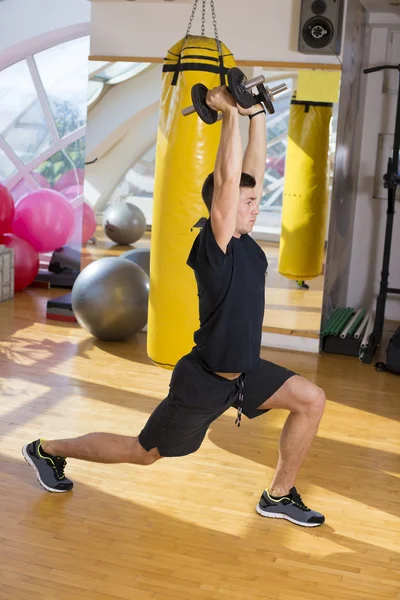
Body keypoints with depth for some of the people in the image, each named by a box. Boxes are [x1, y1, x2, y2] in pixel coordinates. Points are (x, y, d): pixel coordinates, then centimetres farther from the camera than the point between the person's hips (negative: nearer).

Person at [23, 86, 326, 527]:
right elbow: (227, 178, -33)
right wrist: (230, 112, -26)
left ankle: (278, 496, 11)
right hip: (204, 381, -8)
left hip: (243, 370, 8)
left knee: (311, 401, -3)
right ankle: (47, 450, 26)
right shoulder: (213, 249, -23)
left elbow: (252, 171, 3)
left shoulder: (244, 243, -1)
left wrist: (256, 115, -3)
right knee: (142, 453, 7)